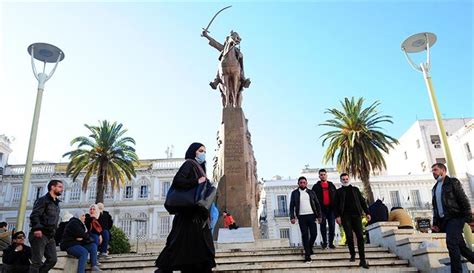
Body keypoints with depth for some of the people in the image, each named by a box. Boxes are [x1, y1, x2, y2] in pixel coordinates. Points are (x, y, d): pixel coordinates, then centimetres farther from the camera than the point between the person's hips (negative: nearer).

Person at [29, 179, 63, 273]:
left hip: (50, 236, 8)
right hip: (40, 235, -8)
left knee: (52, 259, 5)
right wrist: (37, 228, -30)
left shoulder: (56, 203, 21)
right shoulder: (43, 200, -5)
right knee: (37, 261, -6)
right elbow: (34, 215, -17)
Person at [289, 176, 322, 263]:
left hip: (311, 215, 2)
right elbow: (291, 206, 4)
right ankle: (307, 254, 5)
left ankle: (310, 248, 28)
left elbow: (317, 204, 11)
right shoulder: (294, 193, 6)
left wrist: (319, 216, 3)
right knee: (305, 235, -1)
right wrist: (292, 217, -7)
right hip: (301, 217, -2)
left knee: (314, 233, 1)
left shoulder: (311, 192, 11)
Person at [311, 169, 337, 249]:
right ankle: (324, 242, 10)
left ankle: (331, 242, 11)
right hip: (321, 209, -2)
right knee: (323, 225, 0)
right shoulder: (316, 186, 5)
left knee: (332, 226, 2)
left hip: (331, 208, 2)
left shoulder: (331, 185, 12)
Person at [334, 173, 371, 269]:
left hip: (356, 214, 1)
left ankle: (362, 260, -6)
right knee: (349, 236, -6)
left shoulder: (355, 189, 18)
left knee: (360, 236, -6)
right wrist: (337, 216, -7)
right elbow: (336, 205, 5)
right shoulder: (339, 191, 12)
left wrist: (367, 212, 5)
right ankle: (352, 255, 11)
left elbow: (362, 201, 15)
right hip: (345, 216, -1)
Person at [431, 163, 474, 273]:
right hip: (444, 220, 7)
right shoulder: (435, 188, 20)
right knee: (460, 246, 7)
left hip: (455, 217, -7)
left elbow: (463, 200, -6)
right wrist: (435, 223, 12)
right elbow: (435, 207, 20)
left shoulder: (452, 182, 1)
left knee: (451, 242, -20)